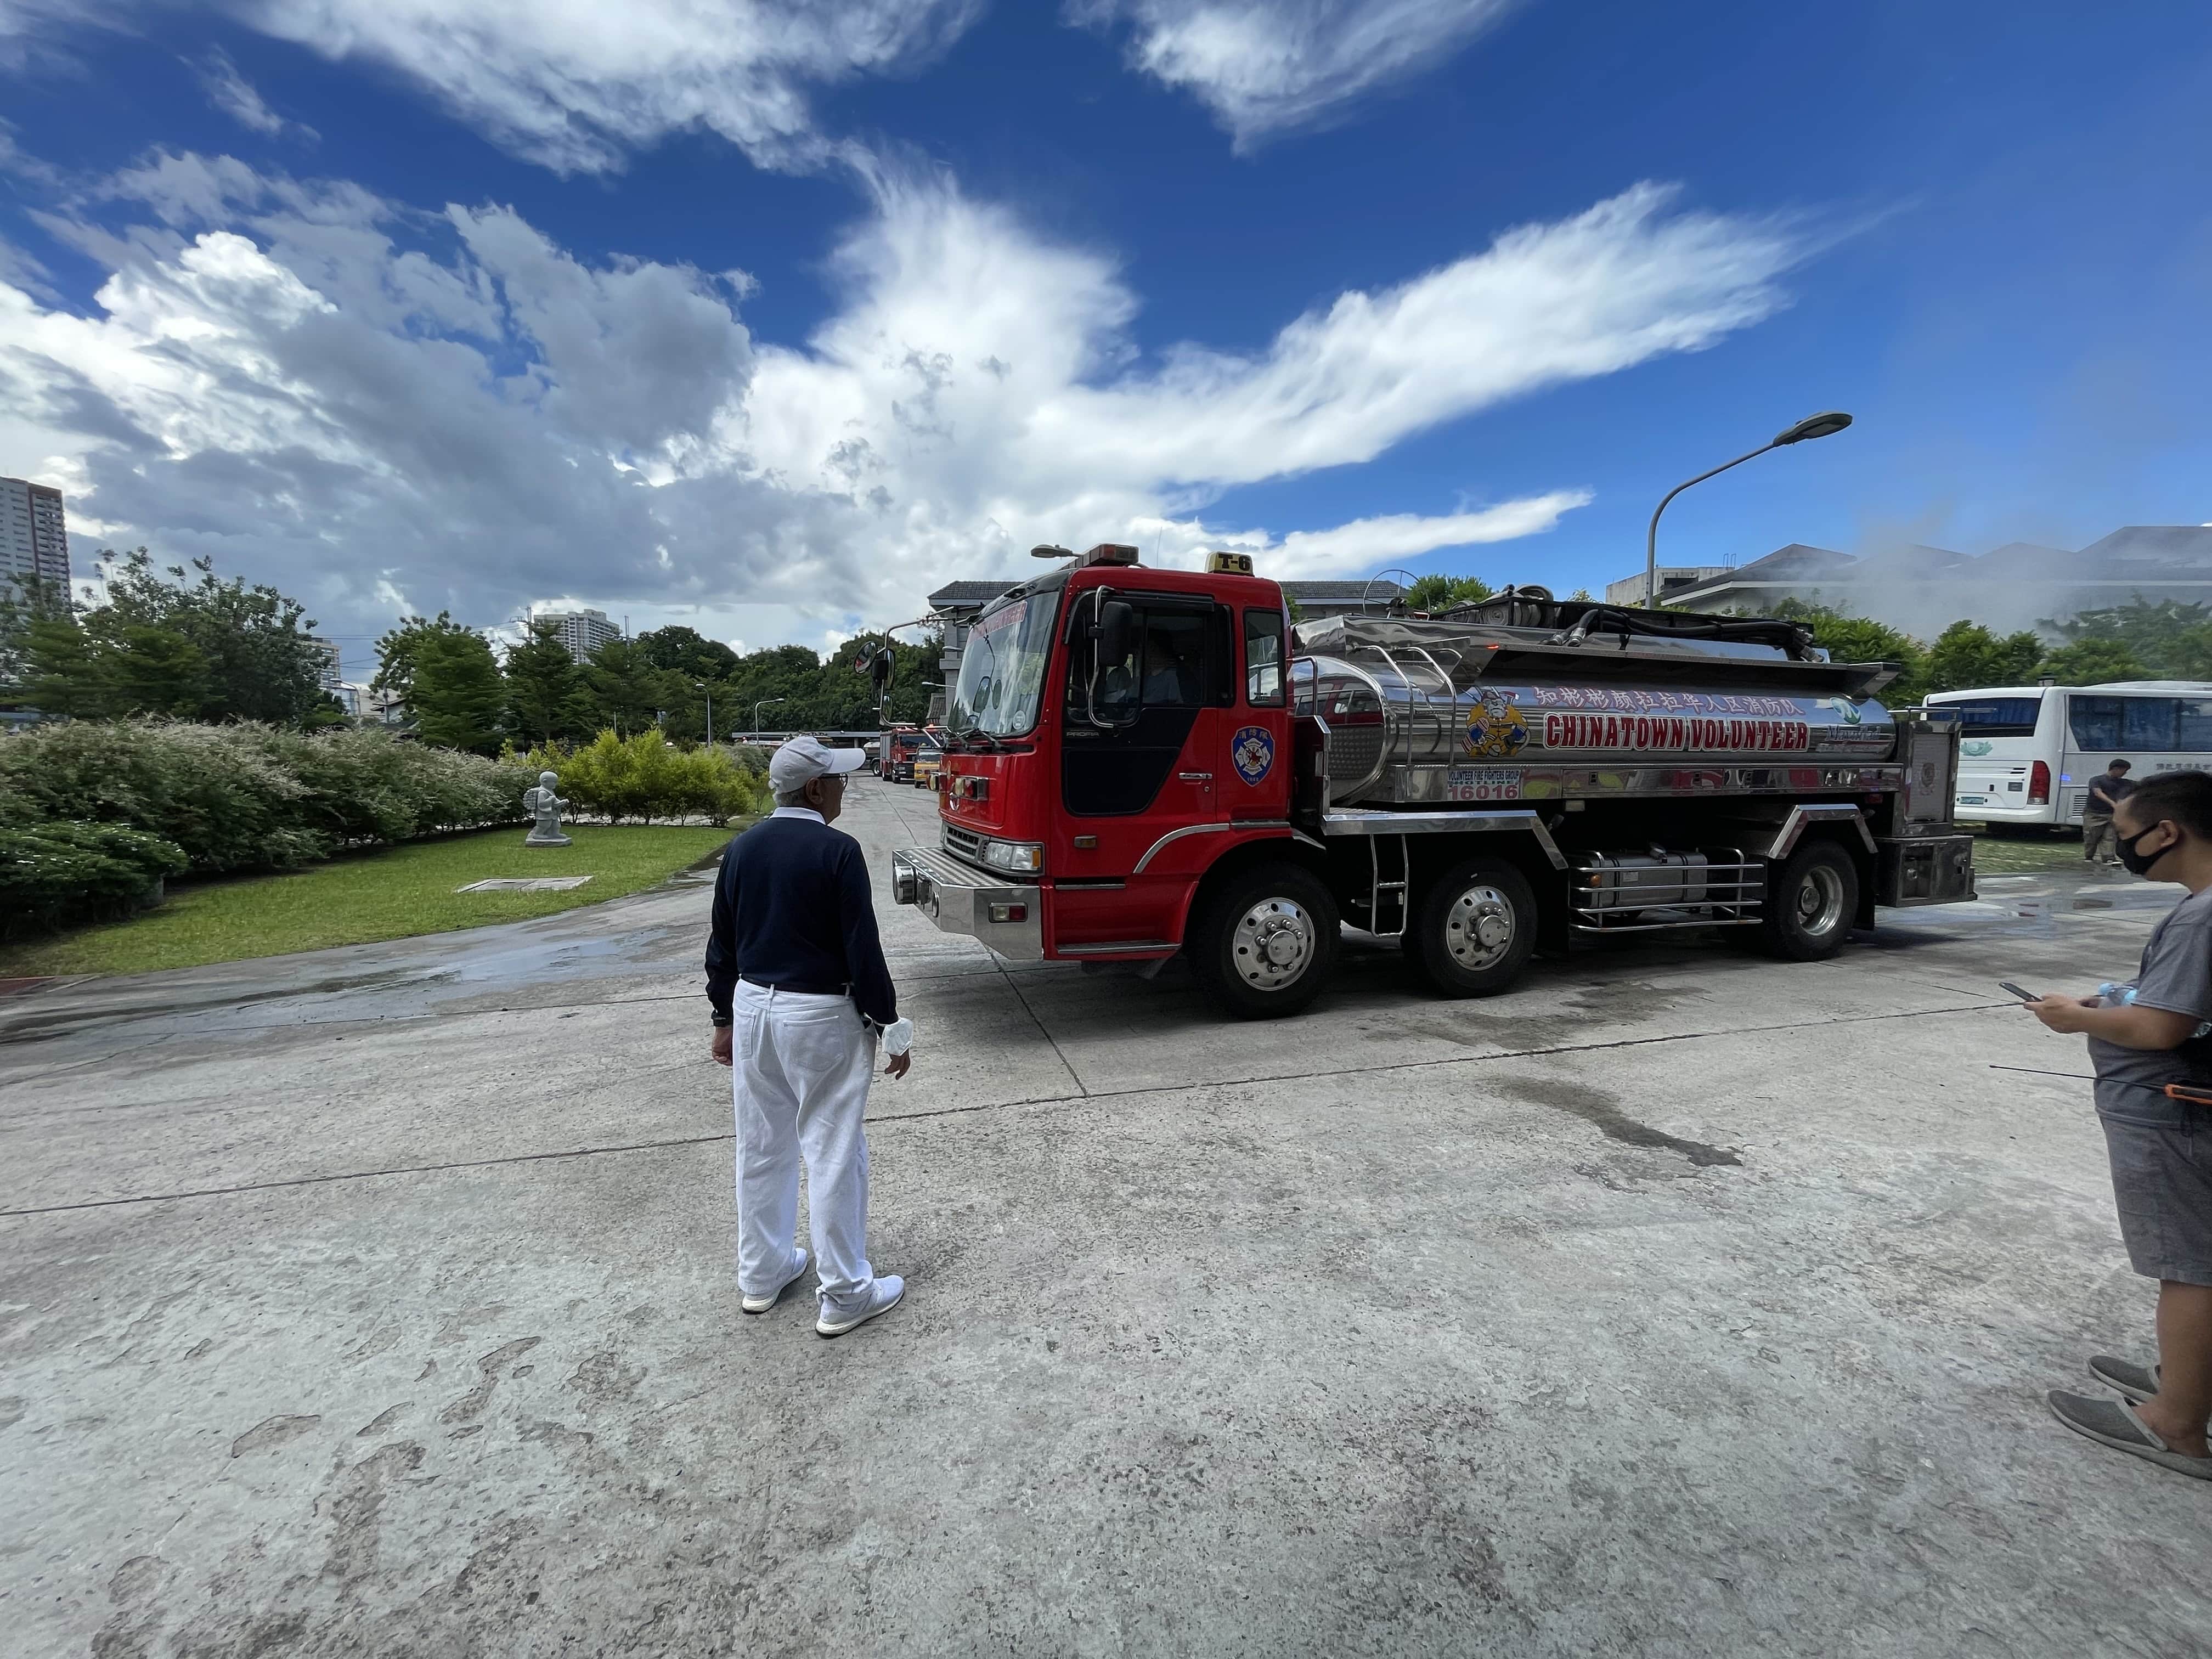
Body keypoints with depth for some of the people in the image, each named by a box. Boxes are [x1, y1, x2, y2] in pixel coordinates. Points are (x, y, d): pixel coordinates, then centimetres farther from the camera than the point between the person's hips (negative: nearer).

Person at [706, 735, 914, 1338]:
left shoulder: (741, 848, 4)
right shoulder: (836, 850, -17)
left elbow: (723, 943, 10)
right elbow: (863, 948, -17)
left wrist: (725, 1019, 19)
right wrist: (891, 1026, -8)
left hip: (753, 1006, 7)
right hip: (820, 1015, -7)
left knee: (762, 1146, 18)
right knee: (834, 1153, 4)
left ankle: (762, 1275, 34)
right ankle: (845, 1295, 15)